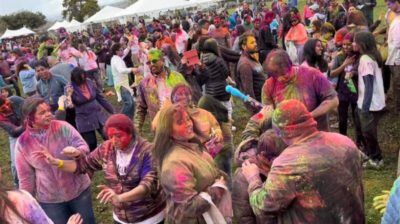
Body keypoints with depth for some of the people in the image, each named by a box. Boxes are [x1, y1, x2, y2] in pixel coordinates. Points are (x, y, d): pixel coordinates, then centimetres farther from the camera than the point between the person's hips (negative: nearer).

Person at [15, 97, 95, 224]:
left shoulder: (63, 127, -12)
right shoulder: (23, 143, -10)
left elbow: (83, 147, -11)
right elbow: (25, 177, -3)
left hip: (79, 190, 0)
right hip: (49, 200, 0)